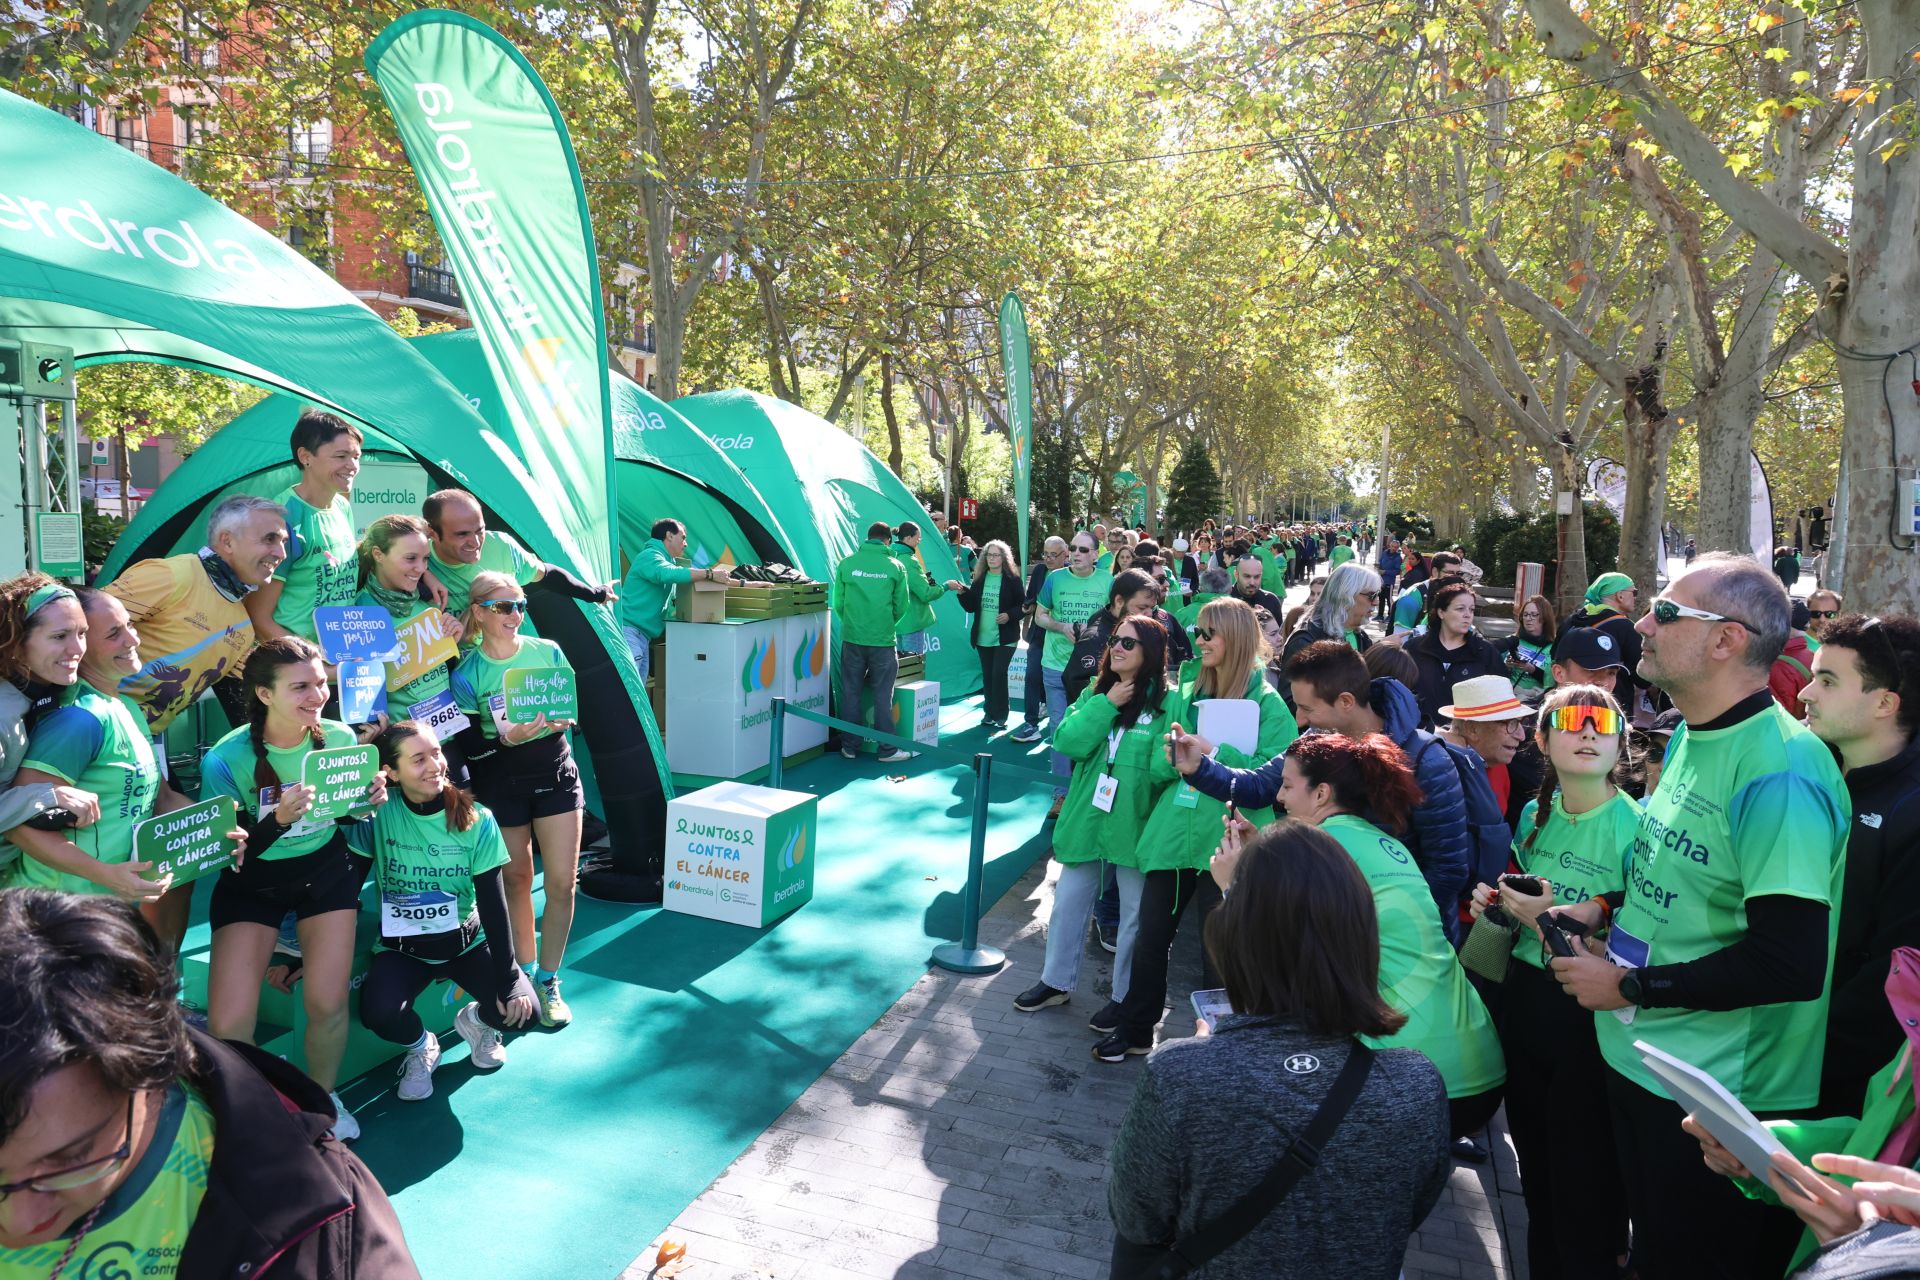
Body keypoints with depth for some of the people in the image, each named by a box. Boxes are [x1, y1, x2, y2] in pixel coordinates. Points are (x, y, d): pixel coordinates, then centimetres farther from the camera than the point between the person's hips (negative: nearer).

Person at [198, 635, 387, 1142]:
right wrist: (279, 819, -35)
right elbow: (227, 854, -17)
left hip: (326, 868, 2)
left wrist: (371, 798, -19)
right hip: (253, 881, -1)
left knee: (327, 1005, -11)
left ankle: (323, 1099, 21)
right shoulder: (227, 759, -21)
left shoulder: (339, 737, -12)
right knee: (228, 1025, -14)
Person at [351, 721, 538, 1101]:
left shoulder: (477, 819, -12)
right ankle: (421, 1046, 8)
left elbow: (493, 903, -11)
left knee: (521, 1009, -19)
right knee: (378, 1013, -29)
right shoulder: (378, 814, -14)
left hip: (467, 942, 0)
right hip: (401, 948, 0)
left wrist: (508, 980, -14)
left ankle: (475, 1020, 19)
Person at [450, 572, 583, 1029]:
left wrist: (564, 720, -18)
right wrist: (509, 737, -27)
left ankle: (548, 982, 13)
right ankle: (524, 975, 26)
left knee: (562, 882, -3)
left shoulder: (547, 652, 0)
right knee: (517, 880, 8)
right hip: (500, 782, -1)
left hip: (555, 772, 1)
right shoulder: (467, 673, -4)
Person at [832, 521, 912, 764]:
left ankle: (850, 747, 17)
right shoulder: (895, 567, -3)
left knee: (851, 694, 11)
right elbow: (901, 606, 4)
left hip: (852, 638, 1)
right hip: (883, 641, -1)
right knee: (883, 697, 5)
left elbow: (838, 603, 4)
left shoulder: (847, 564, -1)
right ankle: (887, 750, 10)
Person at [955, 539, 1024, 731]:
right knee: (987, 675, 9)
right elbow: (971, 607, 9)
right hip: (983, 636, 4)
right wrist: (963, 594, -7)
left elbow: (1023, 605, -2)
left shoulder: (1012, 579, -3)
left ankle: (1000, 715, -1)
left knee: (998, 674, -11)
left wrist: (1010, 615, -18)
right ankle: (990, 712, 19)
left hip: (1005, 637, -4)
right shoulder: (979, 579, 8)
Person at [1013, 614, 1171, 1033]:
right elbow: (1068, 742, -10)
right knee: (1068, 902, 15)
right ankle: (1057, 982, 35)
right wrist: (1107, 704, -14)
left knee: (1134, 913, 10)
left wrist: (1171, 762, -32)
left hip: (1135, 823, -4)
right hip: (1086, 817, 4)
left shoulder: (1168, 702, -11)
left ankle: (1125, 997, 30)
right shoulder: (1094, 693, 4)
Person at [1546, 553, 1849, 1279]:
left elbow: (1790, 964, -28)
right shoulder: (1690, 735, 5)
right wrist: (1606, 910, 4)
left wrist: (1628, 986, -20)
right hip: (1640, 1056, 8)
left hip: (1721, 1100, -8)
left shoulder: (1779, 772, -25)